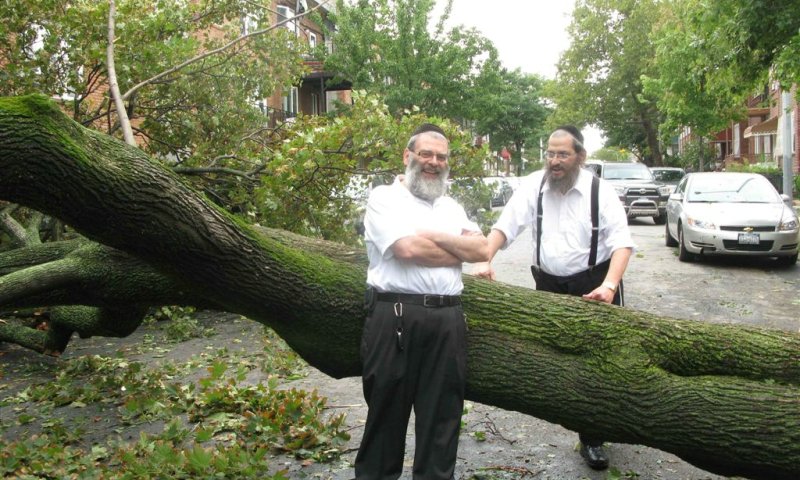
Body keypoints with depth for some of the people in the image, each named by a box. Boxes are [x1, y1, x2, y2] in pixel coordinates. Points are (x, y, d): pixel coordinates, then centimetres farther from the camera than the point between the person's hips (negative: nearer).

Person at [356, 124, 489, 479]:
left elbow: (482, 250, 7)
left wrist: (434, 236, -6)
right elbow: (407, 248, -14)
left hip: (448, 319, 5)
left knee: (442, 415, 12)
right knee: (387, 413, 7)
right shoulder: (384, 198, 1)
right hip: (395, 316, -5)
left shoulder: (451, 207, 20)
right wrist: (460, 248, 0)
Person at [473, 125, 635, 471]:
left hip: (594, 284, -1)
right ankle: (591, 437, 22)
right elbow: (505, 225, -3)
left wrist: (609, 285, -27)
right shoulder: (533, 185, 0)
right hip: (550, 286, 2)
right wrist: (484, 261, -17)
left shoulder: (600, 190, -6)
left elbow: (621, 241, -12)